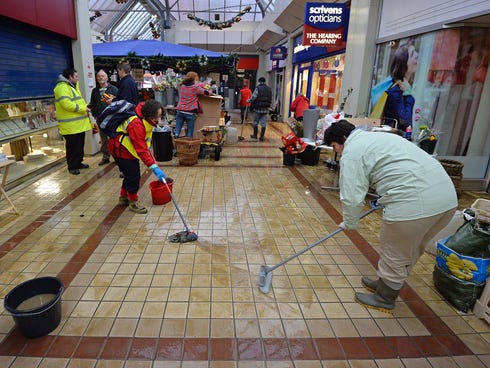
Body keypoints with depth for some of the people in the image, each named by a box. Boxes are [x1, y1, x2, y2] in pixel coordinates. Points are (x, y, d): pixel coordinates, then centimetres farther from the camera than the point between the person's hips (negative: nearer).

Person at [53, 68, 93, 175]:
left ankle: (78, 163, 29)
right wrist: (83, 108, -19)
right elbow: (66, 104, -25)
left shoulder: (72, 86, 20)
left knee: (80, 145, 17)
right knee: (73, 146, -3)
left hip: (79, 124, 10)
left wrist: (85, 106, 7)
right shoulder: (62, 87, -15)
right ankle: (72, 166, 8)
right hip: (71, 125, -10)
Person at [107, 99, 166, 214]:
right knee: (133, 175, -6)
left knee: (130, 174, 17)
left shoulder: (145, 118, -4)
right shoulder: (136, 124, -33)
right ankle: (133, 202, 9)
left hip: (129, 148, 10)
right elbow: (141, 150, -35)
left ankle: (123, 198, 33)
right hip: (121, 149, -10)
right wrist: (154, 167, -37)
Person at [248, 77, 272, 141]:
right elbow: (270, 99, 11)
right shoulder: (269, 89, 9)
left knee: (255, 122, 10)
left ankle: (255, 135, 21)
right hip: (265, 109, 4)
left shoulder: (258, 88, -8)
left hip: (258, 108, -4)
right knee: (264, 123, 4)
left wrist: (249, 101, 3)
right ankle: (262, 137, 3)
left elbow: (253, 98, -14)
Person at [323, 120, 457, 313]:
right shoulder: (378, 137, 25)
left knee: (395, 254, 11)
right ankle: (386, 283, 44)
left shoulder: (351, 152, -5)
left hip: (413, 203, -9)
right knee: (409, 250, 24)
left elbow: (352, 197, -9)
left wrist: (348, 223, 8)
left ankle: (384, 299, 31)